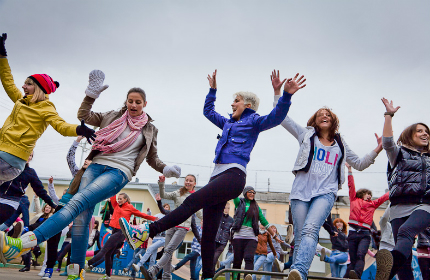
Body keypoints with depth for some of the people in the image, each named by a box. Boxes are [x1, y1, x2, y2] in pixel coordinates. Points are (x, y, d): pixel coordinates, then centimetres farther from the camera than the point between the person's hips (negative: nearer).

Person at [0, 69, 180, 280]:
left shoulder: (149, 130, 16)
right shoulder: (113, 117, 18)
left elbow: (152, 159, 23)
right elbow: (84, 115, 16)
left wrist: (166, 170, 5)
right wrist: (92, 92, 7)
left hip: (119, 172, -3)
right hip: (97, 166, 4)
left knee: (78, 202, -26)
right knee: (82, 215, -12)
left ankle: (23, 244, -39)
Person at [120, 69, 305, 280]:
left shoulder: (253, 122, 9)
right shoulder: (228, 123, 30)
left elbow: (276, 117, -9)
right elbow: (208, 111, 45)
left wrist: (286, 95, -22)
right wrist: (213, 90, 44)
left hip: (234, 175, -8)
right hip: (217, 176, 8)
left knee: (193, 201, -27)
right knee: (208, 234, 0)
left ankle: (148, 232, -33)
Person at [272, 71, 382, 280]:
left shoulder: (340, 145, 24)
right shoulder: (306, 135, 18)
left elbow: (359, 164, 31)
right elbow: (283, 118, 14)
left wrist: (376, 151, 17)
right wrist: (277, 92, 7)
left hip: (325, 192, 0)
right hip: (301, 190, 1)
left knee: (310, 230, -26)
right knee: (300, 236, -5)